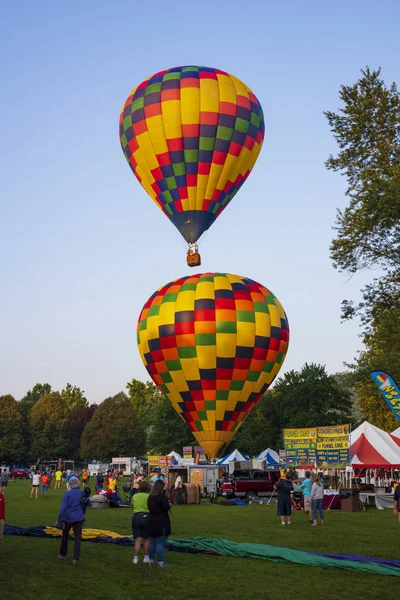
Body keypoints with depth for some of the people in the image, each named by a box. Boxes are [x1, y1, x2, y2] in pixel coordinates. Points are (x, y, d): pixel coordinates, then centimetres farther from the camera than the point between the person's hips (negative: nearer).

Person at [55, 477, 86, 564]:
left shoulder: (67, 494, -10)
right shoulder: (81, 493, -1)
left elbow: (63, 508, -11)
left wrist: (59, 520, -6)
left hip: (68, 518, -1)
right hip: (79, 518, 1)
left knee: (65, 536, 18)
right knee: (78, 538, 3)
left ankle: (63, 554, 29)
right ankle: (75, 558, -3)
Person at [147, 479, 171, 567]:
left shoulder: (150, 497, 8)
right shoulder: (162, 496, -15)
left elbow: (149, 507, 12)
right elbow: (167, 508, -17)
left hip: (152, 522, 7)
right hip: (161, 522, -7)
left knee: (152, 542, 16)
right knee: (160, 543, -3)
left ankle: (151, 560, 22)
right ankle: (161, 562, 0)